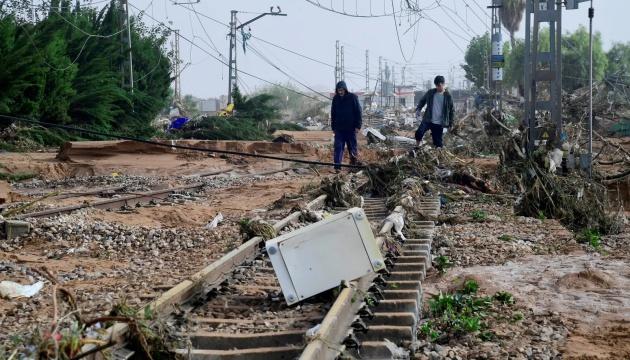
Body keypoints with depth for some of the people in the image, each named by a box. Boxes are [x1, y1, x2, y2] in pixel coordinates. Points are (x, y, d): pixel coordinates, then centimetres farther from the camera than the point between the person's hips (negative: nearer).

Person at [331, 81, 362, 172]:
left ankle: (355, 164, 23)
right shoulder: (335, 99, 6)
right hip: (339, 128, 2)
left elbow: (358, 112, -3)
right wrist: (333, 127, 10)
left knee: (353, 147, 8)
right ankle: (337, 166, -5)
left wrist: (358, 126, -8)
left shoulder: (353, 97, -5)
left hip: (351, 128, -2)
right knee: (338, 147, -4)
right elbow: (333, 114, 13)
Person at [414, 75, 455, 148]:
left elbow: (452, 111, 5)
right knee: (419, 132, -21)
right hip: (428, 120, 1)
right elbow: (422, 100, 17)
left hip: (439, 124, -1)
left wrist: (449, 124, 3)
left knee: (438, 143, 2)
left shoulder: (448, 96, -2)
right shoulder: (430, 93, 3)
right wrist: (418, 109, -1)